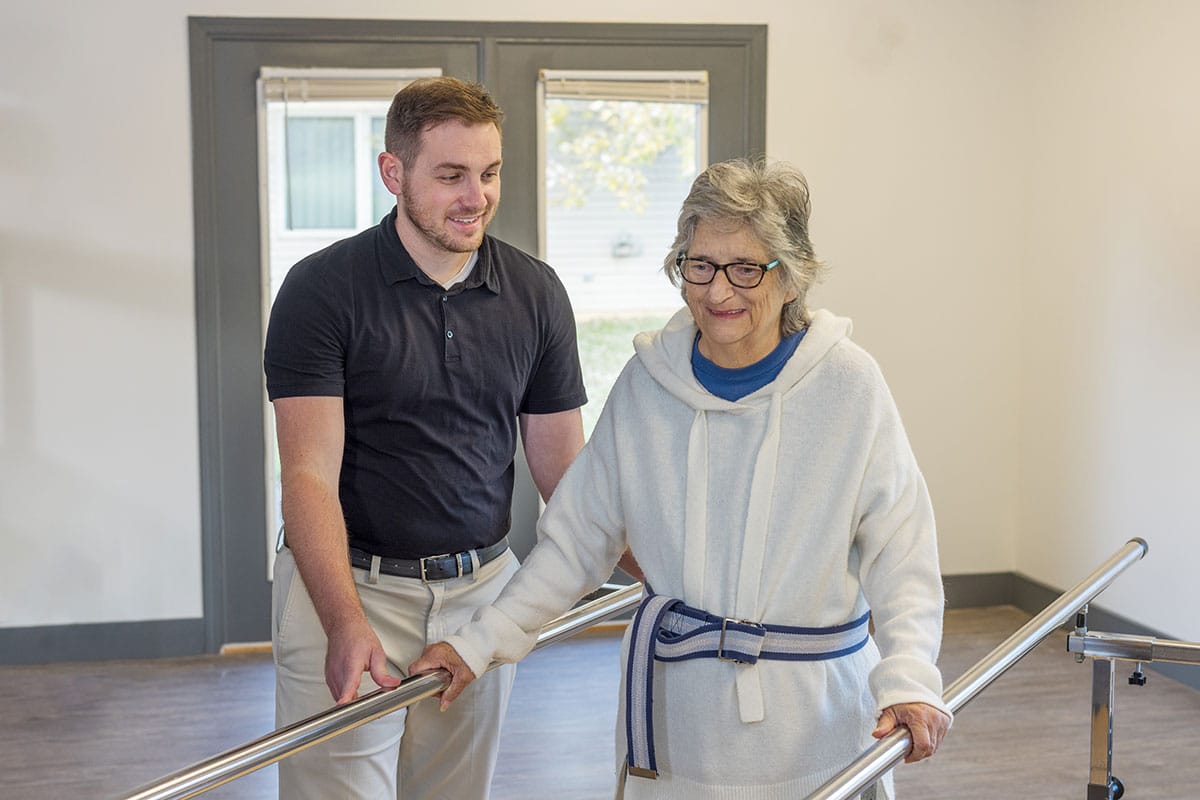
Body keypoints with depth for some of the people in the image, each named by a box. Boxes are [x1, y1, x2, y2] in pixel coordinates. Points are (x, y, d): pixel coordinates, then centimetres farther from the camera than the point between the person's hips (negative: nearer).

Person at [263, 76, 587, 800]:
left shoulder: (536, 293, 2)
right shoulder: (322, 290, -10)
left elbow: (562, 464, 5)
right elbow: (311, 474, -16)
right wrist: (346, 623, -30)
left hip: (480, 591, 4)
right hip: (347, 590, -3)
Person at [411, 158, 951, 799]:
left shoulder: (847, 384, -8)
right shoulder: (648, 380, -1)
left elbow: (899, 550, -10)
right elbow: (578, 535, 7)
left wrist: (907, 675, -24)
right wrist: (483, 640, 3)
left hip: (814, 714, -2)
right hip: (678, 712, 2)